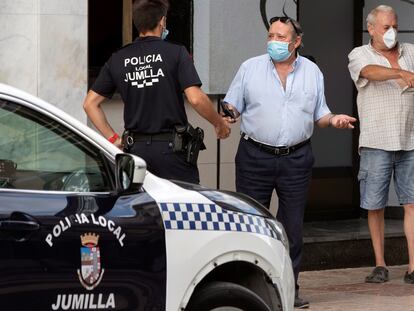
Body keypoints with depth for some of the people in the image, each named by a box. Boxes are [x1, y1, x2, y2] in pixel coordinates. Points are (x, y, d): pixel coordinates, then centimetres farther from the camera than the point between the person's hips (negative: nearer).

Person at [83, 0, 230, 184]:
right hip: (171, 148, -4)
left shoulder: (117, 60, 7)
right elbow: (196, 98, -15)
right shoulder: (176, 53, -6)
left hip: (136, 148, 4)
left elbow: (90, 103, 8)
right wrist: (219, 123, 1)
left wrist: (113, 139, 11)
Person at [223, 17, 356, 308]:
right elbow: (232, 106, 6)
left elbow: (319, 114, 14)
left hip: (296, 159, 1)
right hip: (255, 157, -1)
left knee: (293, 227, 3)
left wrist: (334, 119, -7)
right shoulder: (250, 68, 3)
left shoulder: (312, 72, 9)